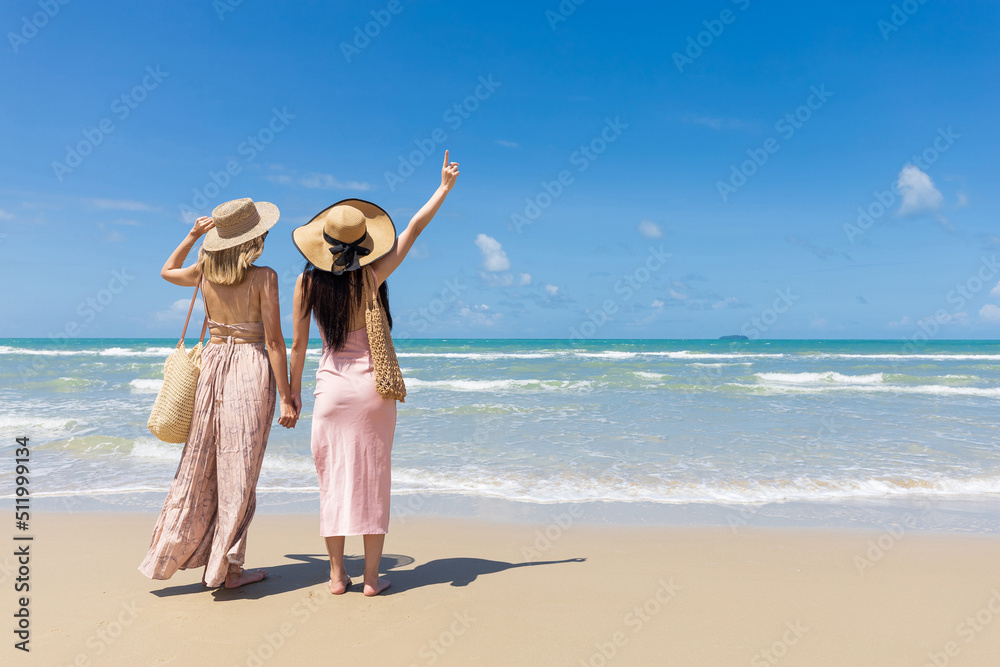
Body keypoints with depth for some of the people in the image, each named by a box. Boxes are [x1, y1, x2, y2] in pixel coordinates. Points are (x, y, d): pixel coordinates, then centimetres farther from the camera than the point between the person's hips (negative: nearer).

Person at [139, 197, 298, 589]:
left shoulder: (205, 272, 3)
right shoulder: (264, 277, -10)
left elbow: (167, 271, 27)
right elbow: (274, 341, -12)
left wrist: (192, 236, 24)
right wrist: (286, 398, -9)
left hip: (213, 363, 5)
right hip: (252, 368, -5)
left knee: (203, 465, 15)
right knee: (238, 470, 3)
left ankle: (175, 552, 25)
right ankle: (227, 568, 13)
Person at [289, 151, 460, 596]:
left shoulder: (307, 282, -3)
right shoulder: (372, 275, -9)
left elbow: (298, 345, 2)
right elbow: (415, 227, -2)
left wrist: (293, 390, 15)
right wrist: (445, 187, 8)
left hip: (331, 385, 2)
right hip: (373, 384, -1)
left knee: (334, 480, 10)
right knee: (372, 480, 6)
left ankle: (337, 575, 18)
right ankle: (372, 577, 13)